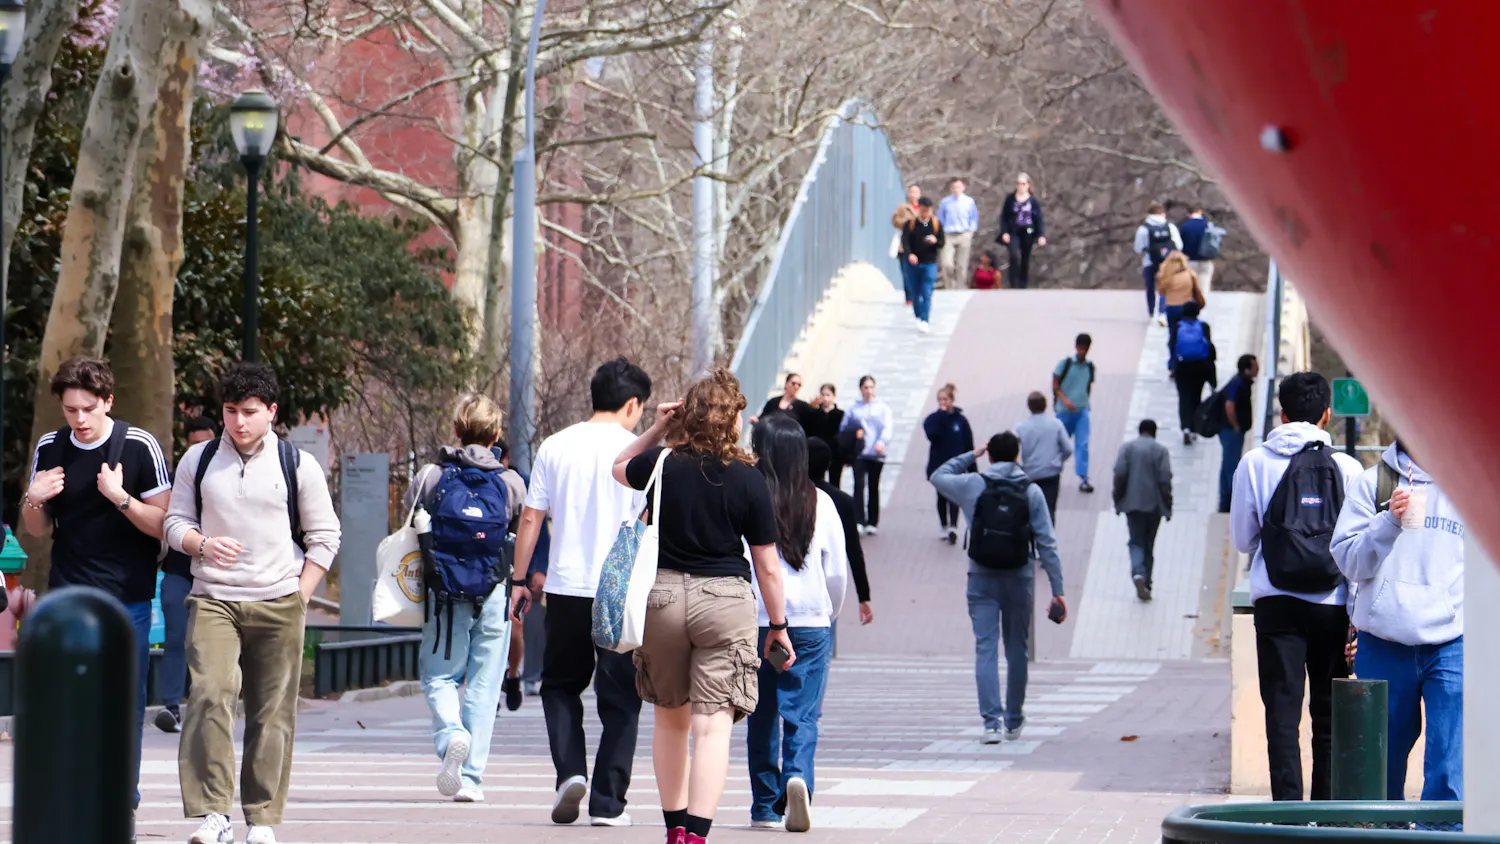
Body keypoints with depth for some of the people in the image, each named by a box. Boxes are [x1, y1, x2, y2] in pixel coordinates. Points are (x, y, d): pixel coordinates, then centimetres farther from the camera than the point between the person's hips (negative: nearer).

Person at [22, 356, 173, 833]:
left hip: (126, 600, -3)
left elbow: (164, 525, -6)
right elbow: (38, 530, 15)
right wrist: (33, 501, -7)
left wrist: (120, 498, -21)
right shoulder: (49, 449, 6)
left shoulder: (139, 447, -6)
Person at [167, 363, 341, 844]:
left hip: (278, 603, 0)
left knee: (272, 711, -1)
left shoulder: (298, 465, 5)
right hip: (212, 600, 0)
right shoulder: (198, 461, 10)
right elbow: (175, 521, 14)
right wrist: (203, 544, -8)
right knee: (209, 696, -18)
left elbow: (324, 537, 9)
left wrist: (299, 597, 1)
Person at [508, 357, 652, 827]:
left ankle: (570, 771, -2)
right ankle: (607, 803, 3)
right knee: (619, 699, 5)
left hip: (565, 587, 2)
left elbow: (530, 519, 6)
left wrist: (521, 580, 13)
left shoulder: (555, 447, 6)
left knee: (560, 684, 18)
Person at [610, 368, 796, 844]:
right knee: (713, 725, -7)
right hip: (725, 600, -3)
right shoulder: (748, 480, -5)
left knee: (670, 719, 20)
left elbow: (619, 469, 25)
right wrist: (778, 626, 8)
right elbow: (767, 565, -1)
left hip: (661, 596, 3)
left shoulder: (662, 464, -1)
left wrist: (656, 431, 16)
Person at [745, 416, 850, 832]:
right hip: (810, 622, 1)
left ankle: (766, 806, 14)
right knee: (802, 713, 2)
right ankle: (798, 775, -24)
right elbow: (838, 569, 5)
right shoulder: (820, 503, 0)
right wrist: (829, 614, 22)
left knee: (762, 716, 10)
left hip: (755, 621, -1)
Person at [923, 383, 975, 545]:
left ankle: (953, 527, -21)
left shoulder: (960, 419, -2)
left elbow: (969, 445, 1)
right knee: (942, 496, 11)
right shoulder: (933, 418, -1)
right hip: (938, 464, 2)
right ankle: (944, 527, 20)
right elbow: (932, 434, -22)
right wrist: (941, 416, -23)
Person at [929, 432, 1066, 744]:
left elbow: (937, 476, 17)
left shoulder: (973, 485, -3)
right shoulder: (1031, 492, -2)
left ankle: (992, 721, -14)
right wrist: (1057, 589, -2)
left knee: (985, 648, -2)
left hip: (982, 580, -1)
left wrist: (971, 456, 22)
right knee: (1017, 649, 13)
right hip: (1019, 579, 1)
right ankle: (1014, 721, 22)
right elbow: (1046, 543, -4)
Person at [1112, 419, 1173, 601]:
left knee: (1136, 542, 2)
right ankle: (1146, 584, 10)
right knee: (1149, 544, 11)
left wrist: (1118, 500, 2)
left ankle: (1138, 573, -25)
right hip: (1154, 504, 0)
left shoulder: (1126, 448, 2)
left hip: (1132, 503, 0)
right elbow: (1165, 479, -7)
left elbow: (1119, 474, -6)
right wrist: (1167, 506, -1)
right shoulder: (1160, 450, -1)